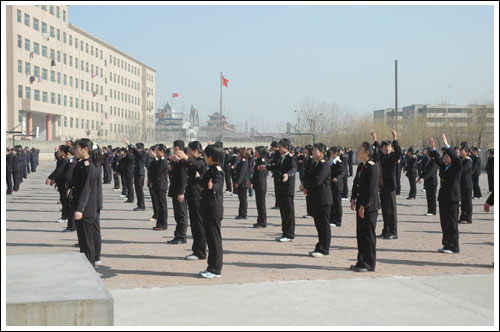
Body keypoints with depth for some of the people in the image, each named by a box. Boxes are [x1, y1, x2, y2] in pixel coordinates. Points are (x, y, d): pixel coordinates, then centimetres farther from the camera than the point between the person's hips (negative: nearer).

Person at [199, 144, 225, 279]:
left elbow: (218, 184, -33)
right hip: (208, 209, 10)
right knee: (210, 238, 13)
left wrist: (212, 187, -54)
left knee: (215, 239, -4)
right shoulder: (211, 169, 13)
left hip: (214, 209, -10)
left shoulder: (217, 170, -14)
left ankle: (216, 269, 1)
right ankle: (212, 267, 20)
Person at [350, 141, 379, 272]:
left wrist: (364, 205, -20)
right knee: (360, 233, 12)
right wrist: (353, 199, 8)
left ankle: (369, 264, 4)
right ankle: (361, 262, 21)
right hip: (361, 204, 9)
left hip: (369, 206, -9)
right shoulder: (360, 167, 13)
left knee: (368, 234, -3)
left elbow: (372, 188, -18)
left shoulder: (372, 167, -14)